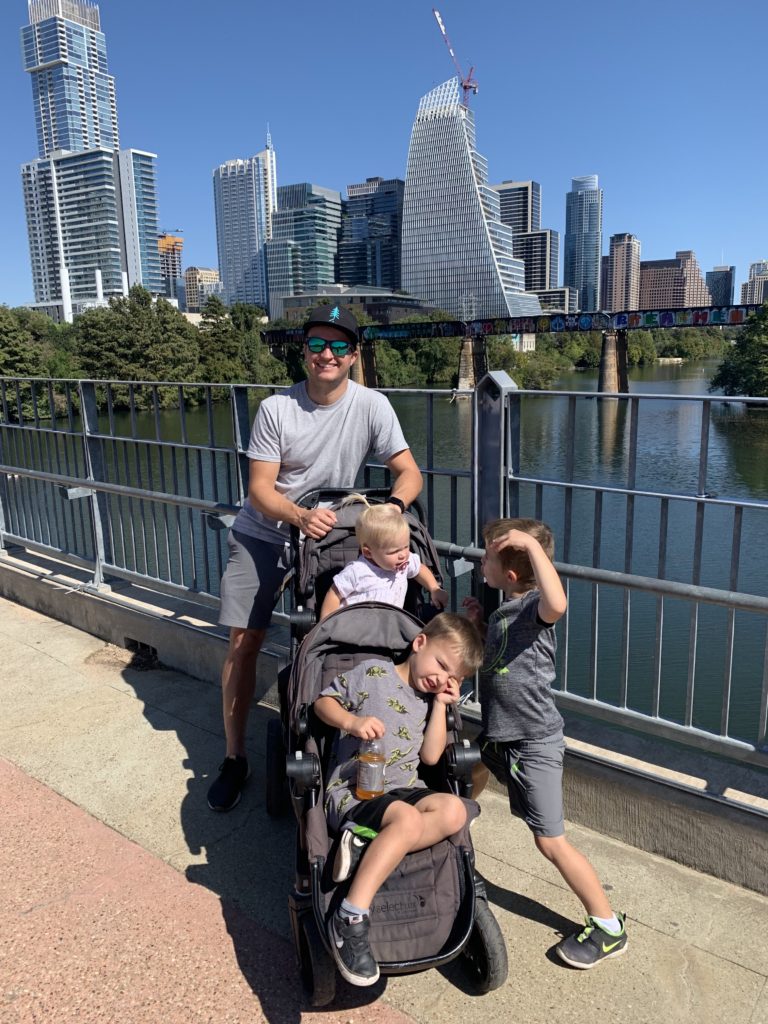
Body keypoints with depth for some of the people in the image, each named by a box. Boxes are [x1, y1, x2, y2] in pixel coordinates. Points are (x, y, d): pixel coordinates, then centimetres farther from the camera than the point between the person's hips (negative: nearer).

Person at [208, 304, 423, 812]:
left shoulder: (371, 406, -12)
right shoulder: (275, 408, -12)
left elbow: (409, 472, -11)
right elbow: (260, 488, -13)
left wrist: (391, 507, -32)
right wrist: (300, 516, -32)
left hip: (329, 538, 0)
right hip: (261, 536, 1)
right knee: (243, 644, 2)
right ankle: (235, 758, 18)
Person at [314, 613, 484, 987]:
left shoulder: (431, 699, 17)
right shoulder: (372, 673, 0)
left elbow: (431, 755, 8)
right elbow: (323, 702, 0)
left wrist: (440, 704, 3)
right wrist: (352, 721, -19)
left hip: (403, 789, 6)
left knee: (453, 810, -23)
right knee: (409, 819, -35)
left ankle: (366, 847, -27)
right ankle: (350, 919, -33)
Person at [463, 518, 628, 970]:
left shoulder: (534, 605, -24)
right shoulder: (503, 609, 4)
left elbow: (557, 604, -50)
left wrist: (532, 545, -44)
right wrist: (478, 624, 1)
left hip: (534, 741, -10)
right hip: (497, 733, 10)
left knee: (551, 842, -1)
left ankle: (610, 929, 18)